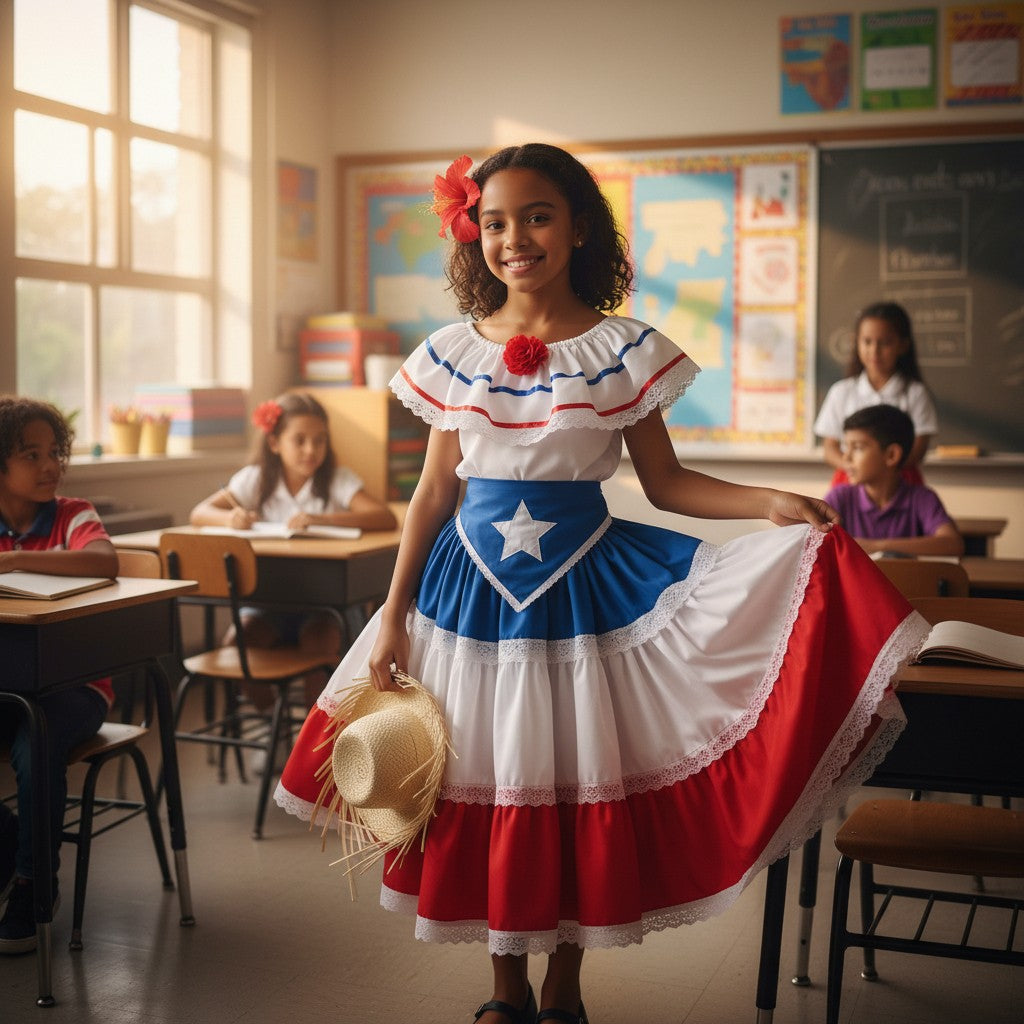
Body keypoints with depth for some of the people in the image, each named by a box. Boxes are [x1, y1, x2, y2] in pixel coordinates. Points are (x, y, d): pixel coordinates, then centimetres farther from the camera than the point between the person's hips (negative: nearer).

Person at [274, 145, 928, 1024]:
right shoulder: (452, 352, 2)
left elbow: (665, 482, 0)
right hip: (472, 587, 2)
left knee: (582, 785, 6)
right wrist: (394, 614, 5)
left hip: (586, 586, -1)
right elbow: (434, 491, 6)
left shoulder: (625, 350, -3)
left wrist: (771, 502, -16)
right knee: (485, 786, 9)